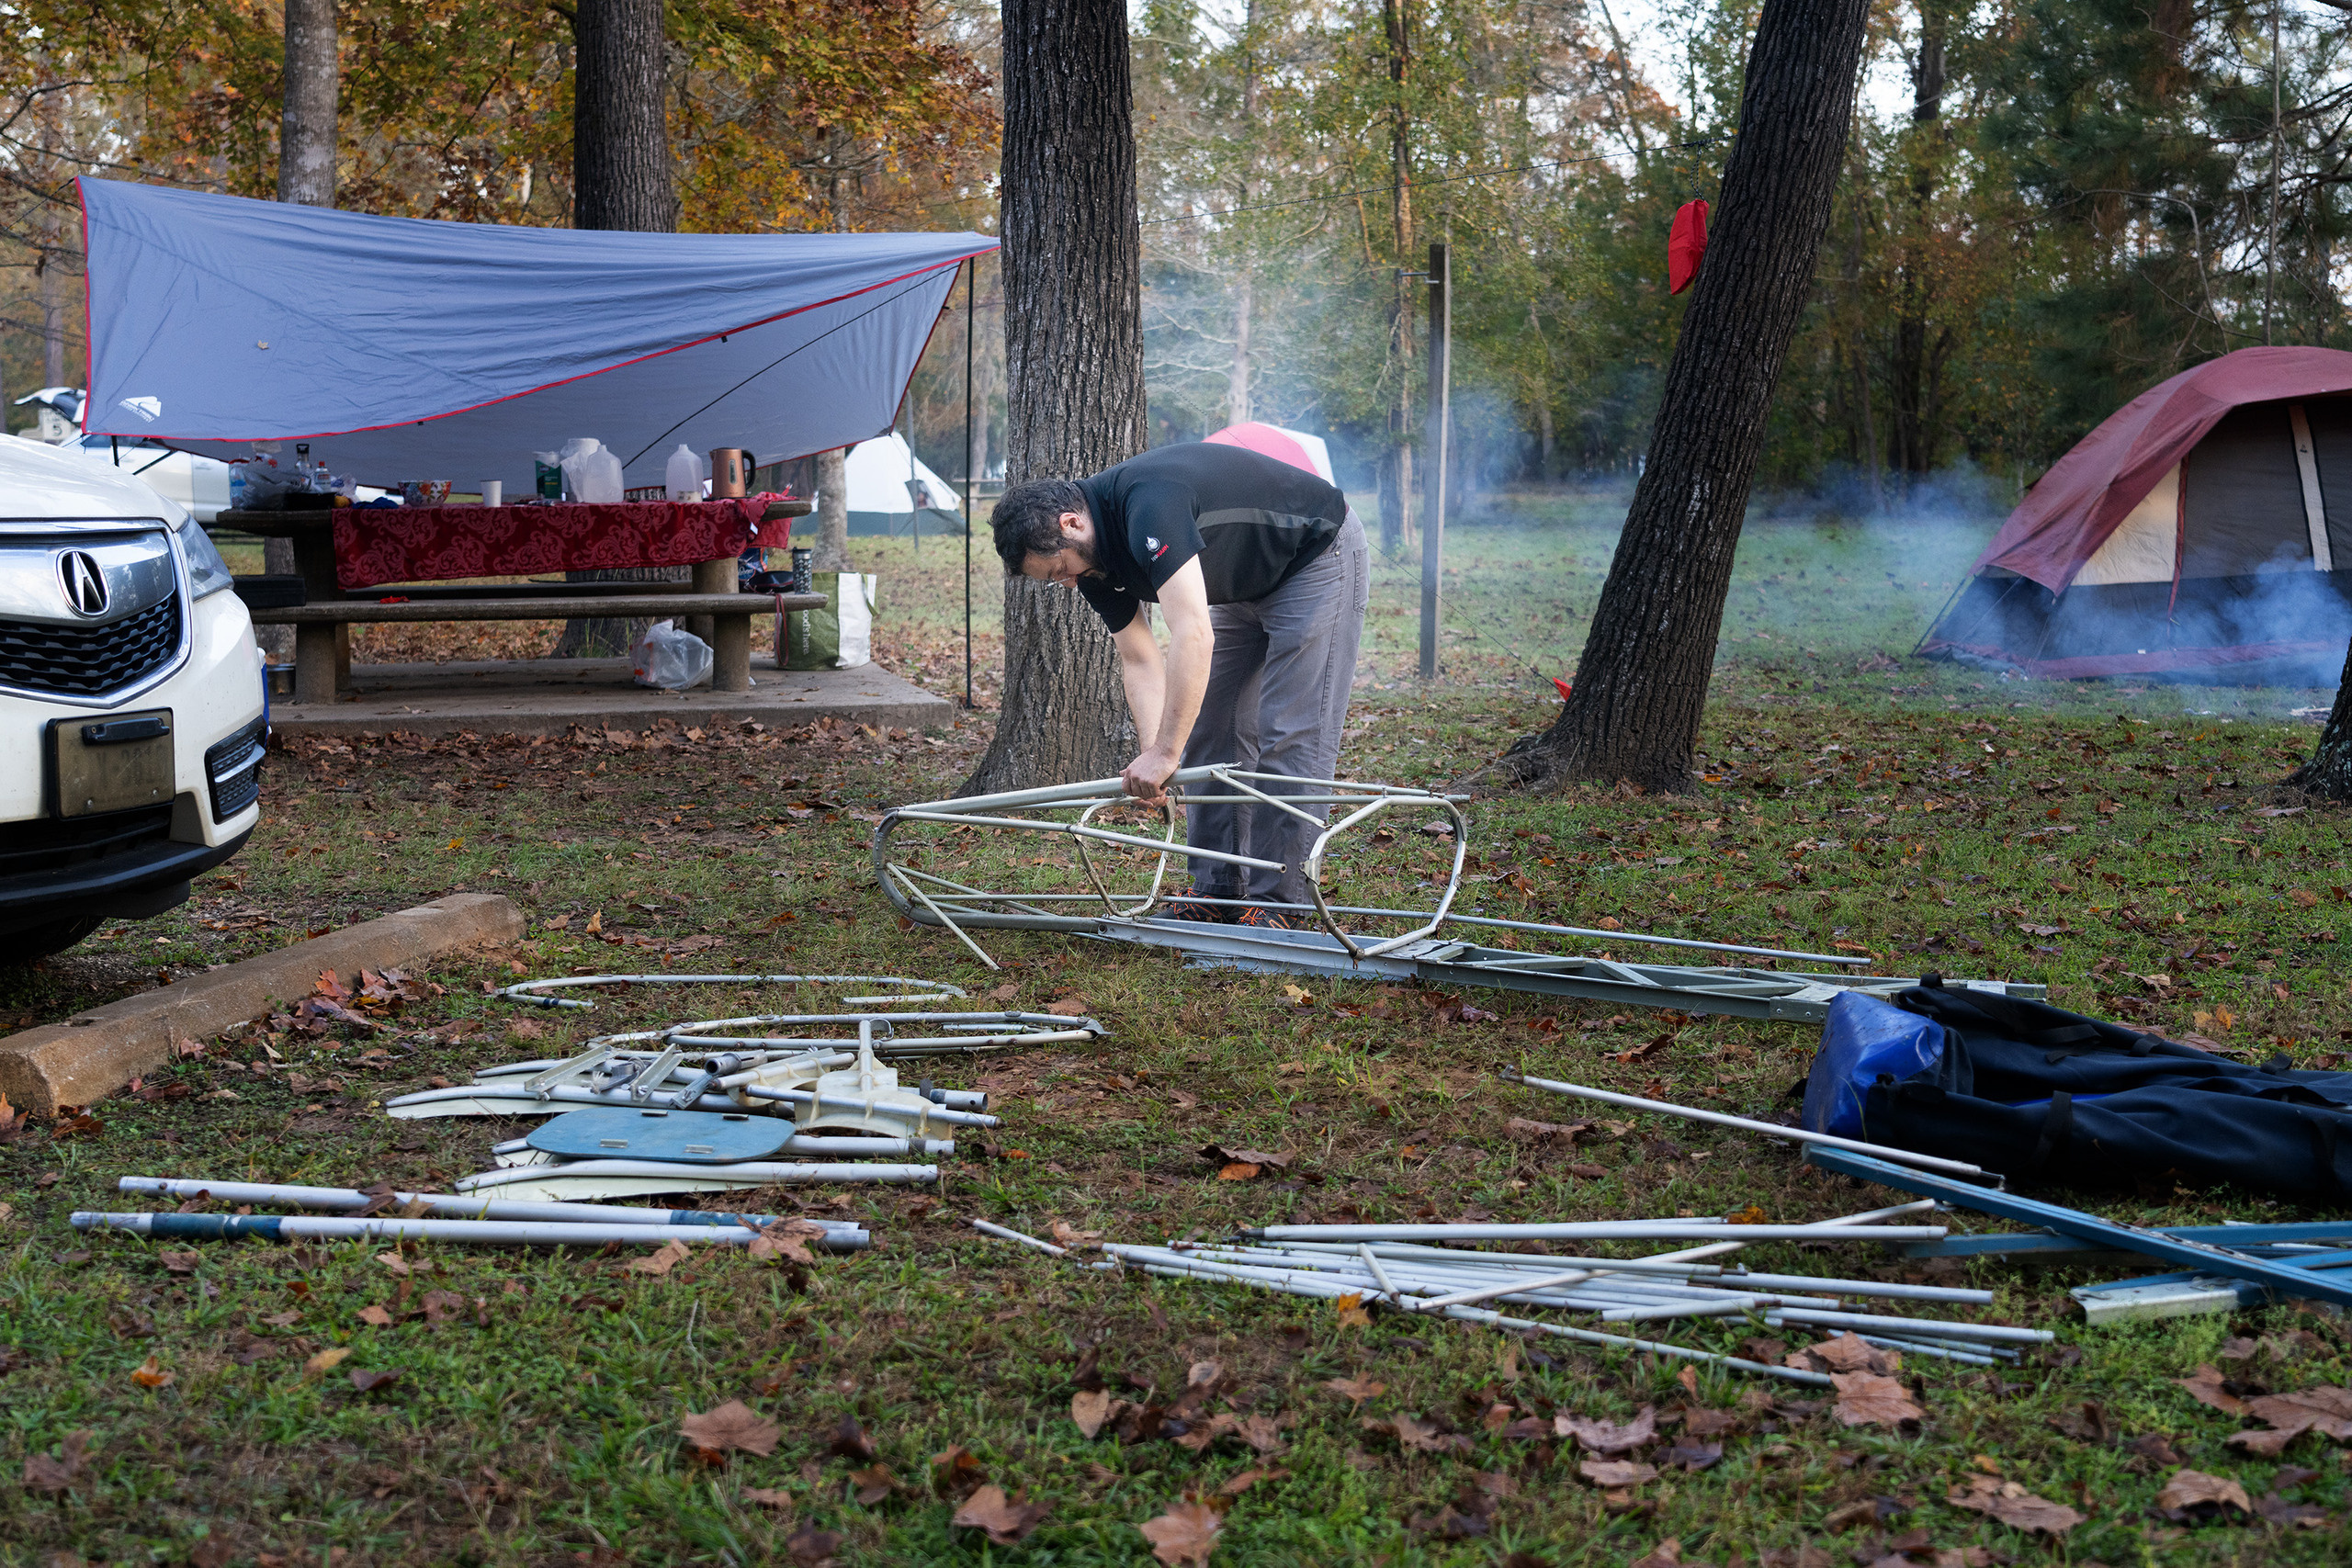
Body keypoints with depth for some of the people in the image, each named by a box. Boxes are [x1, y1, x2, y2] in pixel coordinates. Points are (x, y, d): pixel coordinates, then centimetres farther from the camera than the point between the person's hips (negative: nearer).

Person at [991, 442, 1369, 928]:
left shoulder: (1148, 505, -36)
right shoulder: (1095, 560, -7)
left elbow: (1193, 636, -43)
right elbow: (1140, 660, -3)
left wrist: (1165, 752, -41)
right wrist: (1151, 752, -17)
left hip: (1319, 556, -9)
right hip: (1247, 584, 9)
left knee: (1290, 739, -11)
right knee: (1211, 733, 7)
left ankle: (1275, 901, -6)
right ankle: (1218, 891, 12)